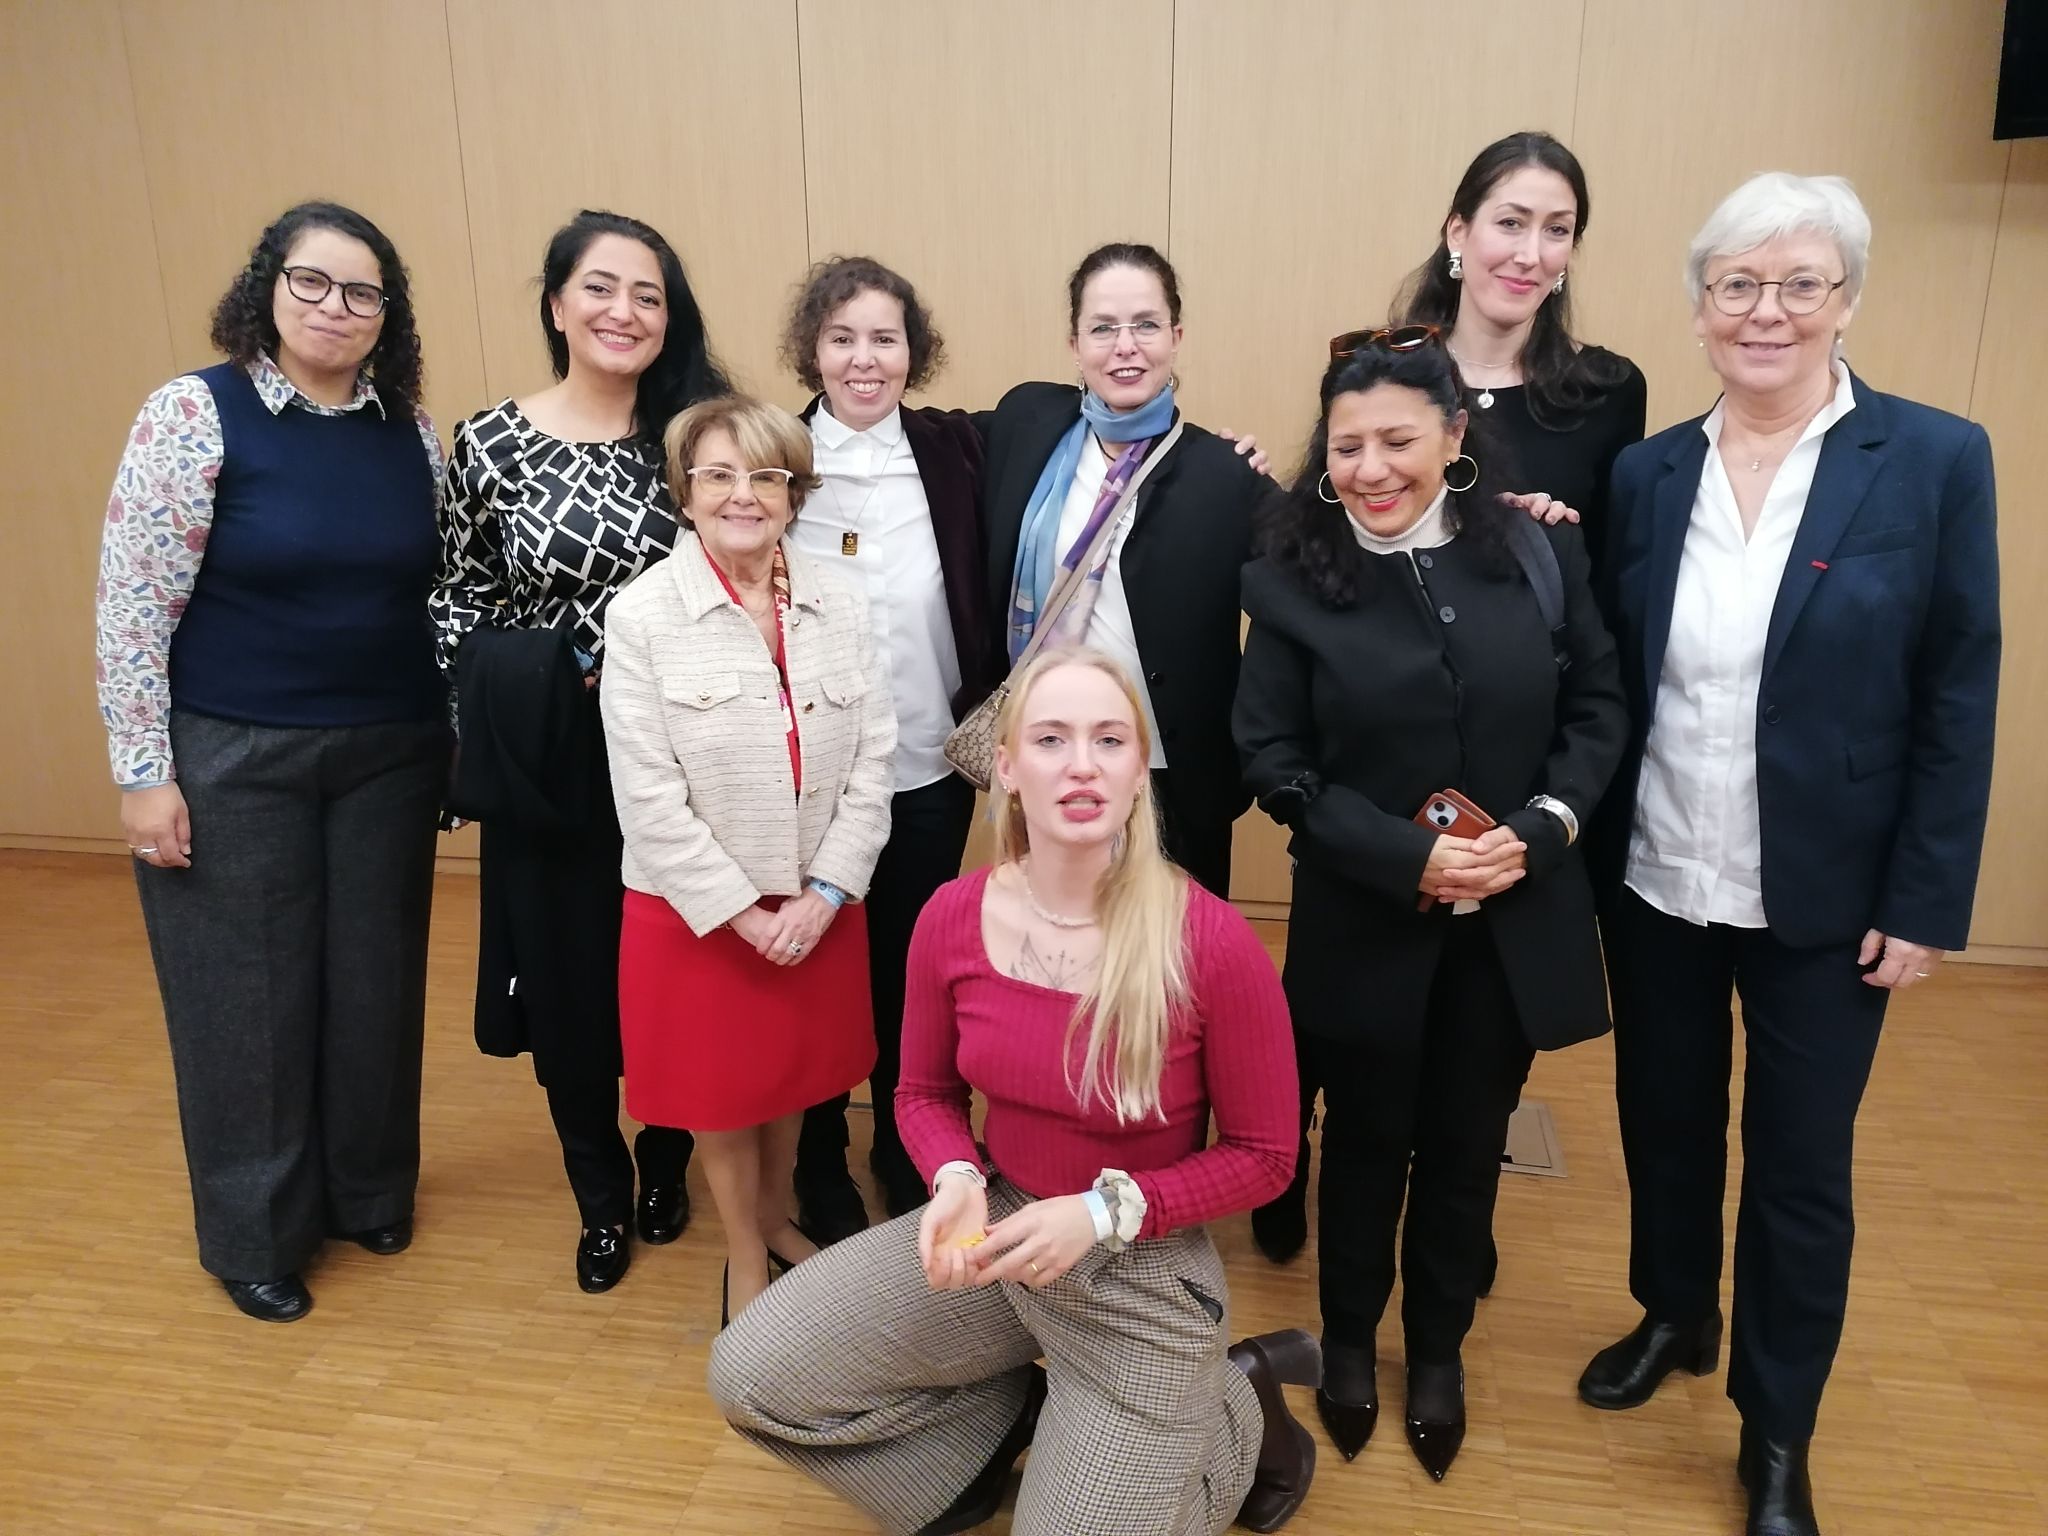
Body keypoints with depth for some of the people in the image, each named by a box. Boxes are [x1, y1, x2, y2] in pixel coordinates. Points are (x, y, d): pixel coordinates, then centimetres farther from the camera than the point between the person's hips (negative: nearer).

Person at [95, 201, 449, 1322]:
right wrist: (144, 772, -11)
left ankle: (368, 1191, 34)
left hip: (389, 756, 4)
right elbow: (133, 603, -10)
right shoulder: (195, 412, -9)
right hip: (232, 761, -3)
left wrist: (453, 736, 8)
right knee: (248, 996, 8)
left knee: (375, 981, 13)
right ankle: (257, 1235, 27)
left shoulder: (409, 429, 3)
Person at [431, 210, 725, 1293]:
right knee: (566, 980, 11)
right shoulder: (490, 443, -2)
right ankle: (601, 1197, 35)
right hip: (549, 766, 0)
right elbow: (456, 604, 5)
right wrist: (516, 694, -7)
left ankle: (665, 1168, 39)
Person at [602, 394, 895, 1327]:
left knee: (794, 1081, 20)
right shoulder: (642, 615, -11)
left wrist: (823, 895, -11)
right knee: (721, 1095, 14)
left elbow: (871, 762, -3)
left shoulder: (841, 603, -2)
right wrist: (743, 913, -14)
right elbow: (650, 796, -13)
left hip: (819, 906, 3)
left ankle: (776, 1220, 46)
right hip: (697, 912, -2)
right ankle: (745, 1260, 37)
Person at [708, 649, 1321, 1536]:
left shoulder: (1213, 943, -24)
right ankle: (1015, 1419, 14)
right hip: (997, 1230, 4)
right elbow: (925, 1093, 5)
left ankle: (1235, 1416, 26)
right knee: (749, 1378, -6)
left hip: (1144, 1270, -4)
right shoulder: (951, 917, -12)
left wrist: (1104, 1211, -22)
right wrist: (957, 1181, -17)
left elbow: (1264, 1155, -10)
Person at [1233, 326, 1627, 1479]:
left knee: (1468, 1147, 18)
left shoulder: (1540, 551, -4)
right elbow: (1274, 761, -10)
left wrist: (1544, 825, -15)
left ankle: (1439, 1348, 43)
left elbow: (1600, 707, 1)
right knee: (1369, 1145, 17)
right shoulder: (1294, 576, -10)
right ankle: (1350, 1339, 43)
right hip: (1367, 926, -2)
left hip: (1518, 917, 2)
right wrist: (1408, 855, -20)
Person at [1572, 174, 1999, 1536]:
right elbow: (1613, 680, 3)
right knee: (1666, 1125, 19)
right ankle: (1674, 1319, 46)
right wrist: (1589, 849, 1)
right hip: (1654, 884, 3)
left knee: (1800, 1166, 10)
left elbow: (1959, 703, -7)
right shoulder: (1648, 472, 1)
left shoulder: (1937, 462, -8)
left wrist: (1925, 903, -9)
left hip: (1824, 902, -3)